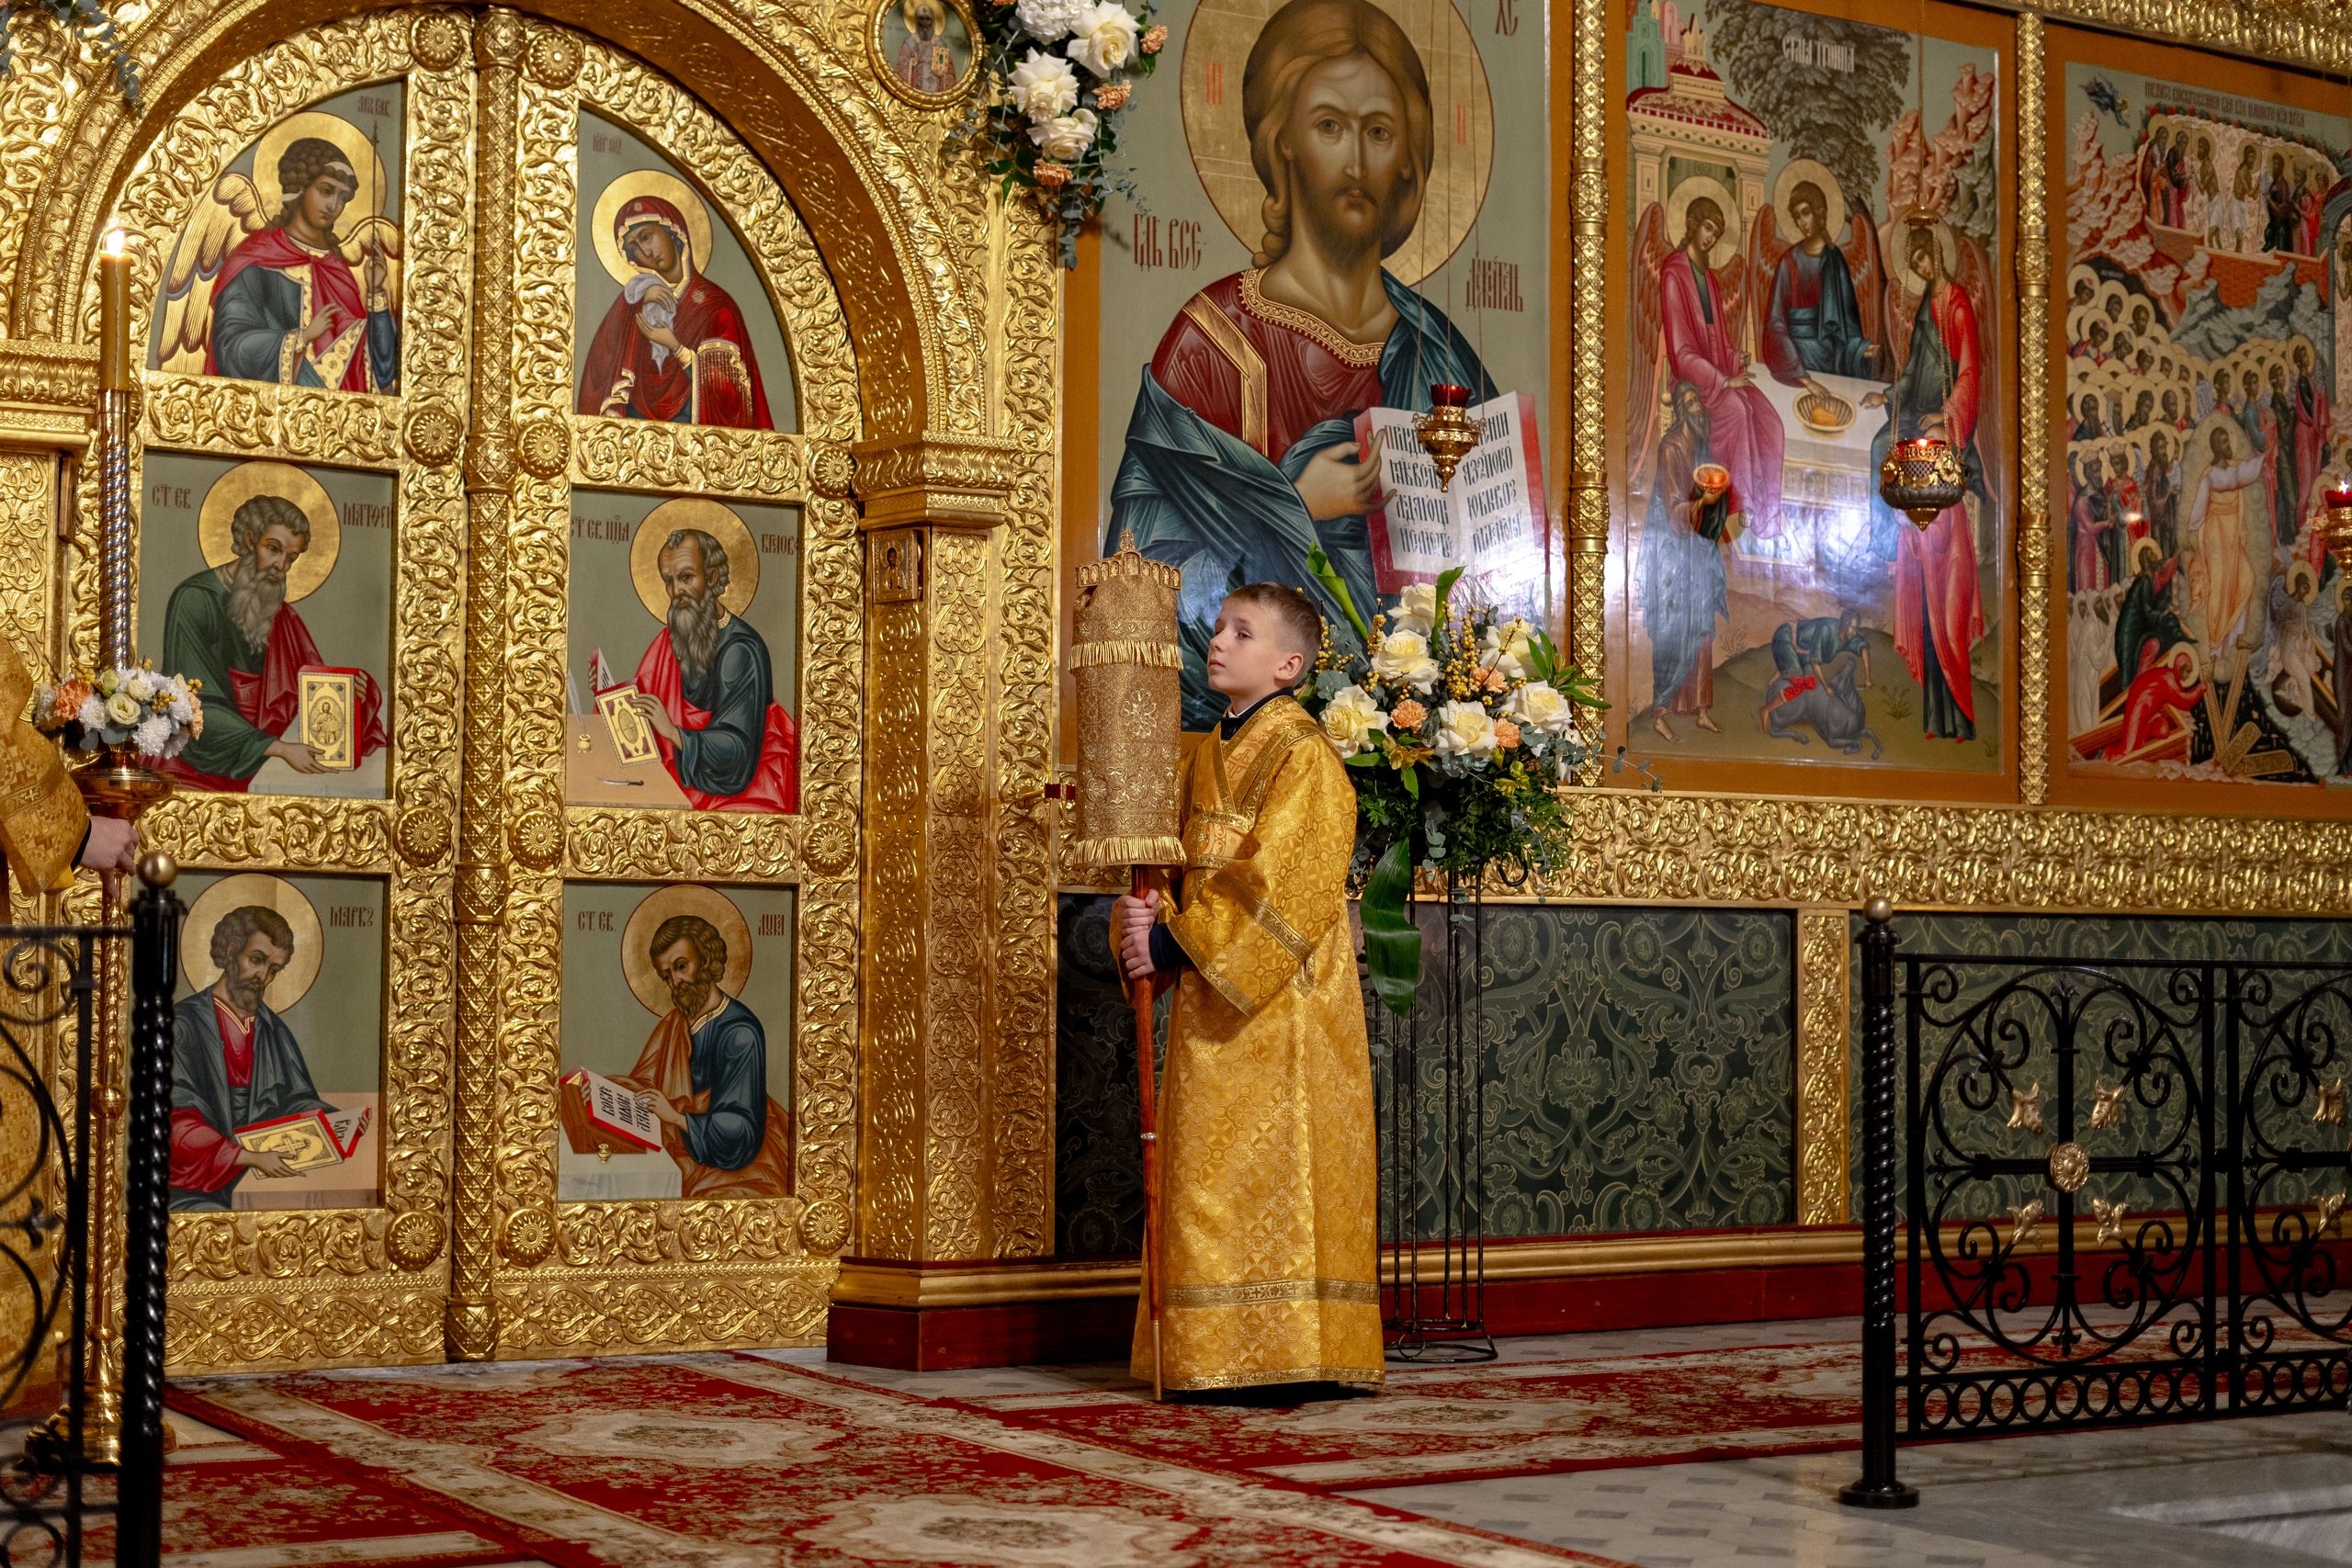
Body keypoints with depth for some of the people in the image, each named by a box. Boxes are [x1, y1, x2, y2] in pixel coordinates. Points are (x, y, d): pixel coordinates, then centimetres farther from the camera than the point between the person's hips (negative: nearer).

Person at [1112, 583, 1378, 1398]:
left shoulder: (1301, 754, -11)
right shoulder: (1209, 755, 15)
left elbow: (1280, 888, -19)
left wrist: (1174, 940, -18)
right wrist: (1145, 918, -5)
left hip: (1280, 996, -8)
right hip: (1211, 999, 8)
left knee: (1273, 1168, -7)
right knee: (1211, 1174, 8)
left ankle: (1287, 1356, -2)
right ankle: (1223, 1355, 14)